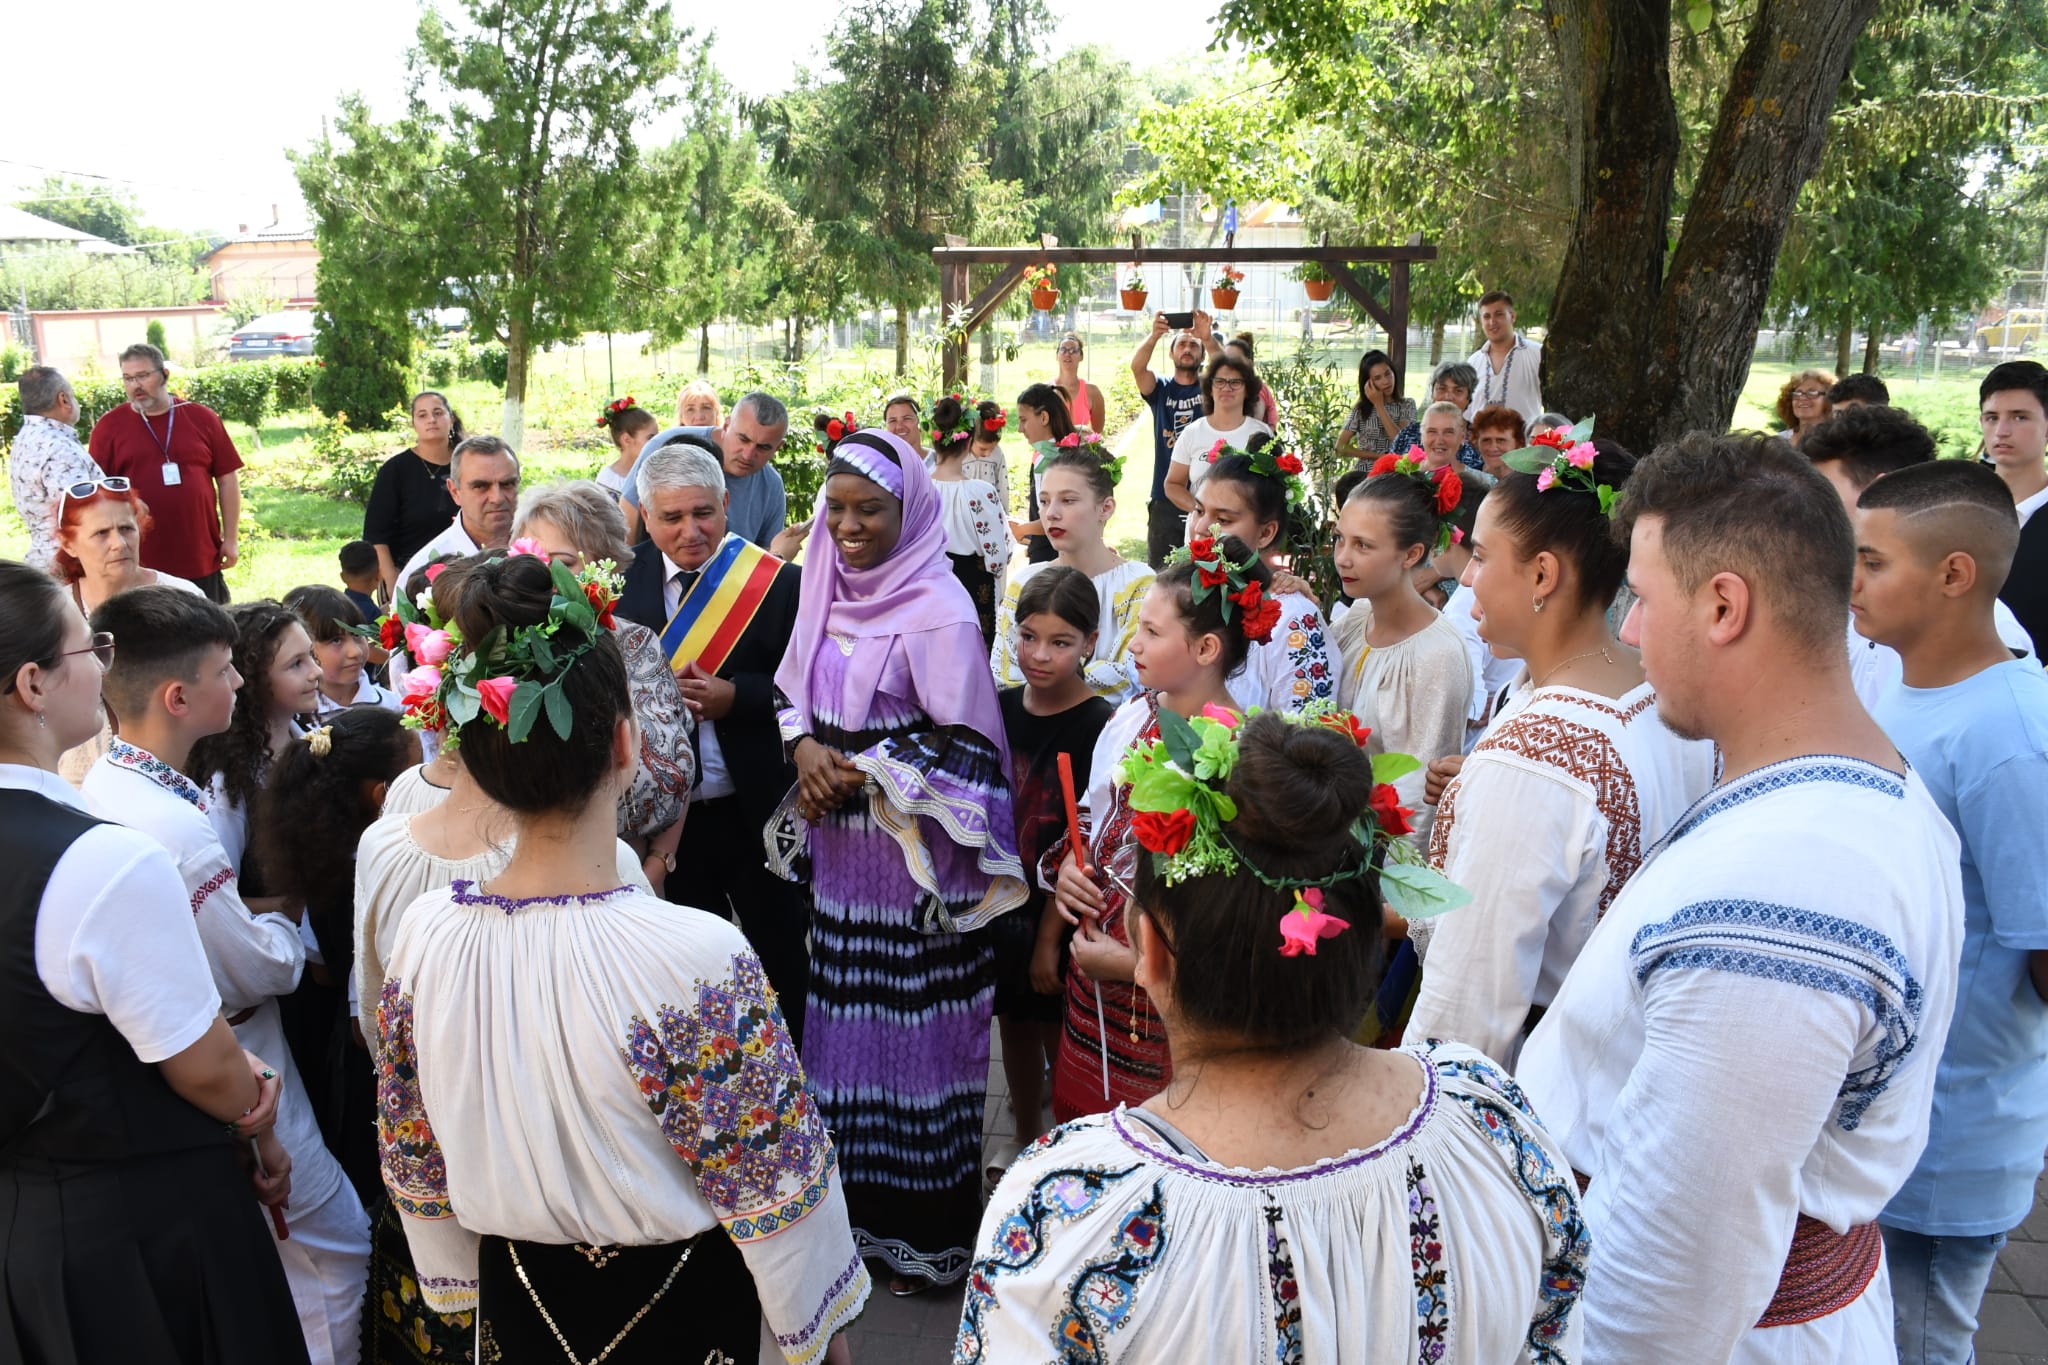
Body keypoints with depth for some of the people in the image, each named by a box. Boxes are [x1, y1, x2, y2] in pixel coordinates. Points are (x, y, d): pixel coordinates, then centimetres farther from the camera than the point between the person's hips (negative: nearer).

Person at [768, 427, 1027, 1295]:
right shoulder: (827, 589, 6)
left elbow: (967, 744, -14)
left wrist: (859, 773, -17)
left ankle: (922, 1230, 18)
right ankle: (854, 1204, 31)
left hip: (912, 862, -6)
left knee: (910, 1026, 2)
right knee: (842, 1020, 14)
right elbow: (793, 693, 14)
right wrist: (805, 747, -6)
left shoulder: (939, 611, -14)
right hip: (837, 850, 6)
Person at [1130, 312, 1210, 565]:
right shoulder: (1160, 389, 7)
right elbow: (1137, 366, -12)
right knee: (1159, 571, 7)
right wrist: (1154, 335, -31)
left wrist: (1208, 337, -33)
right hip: (1165, 499, 1)